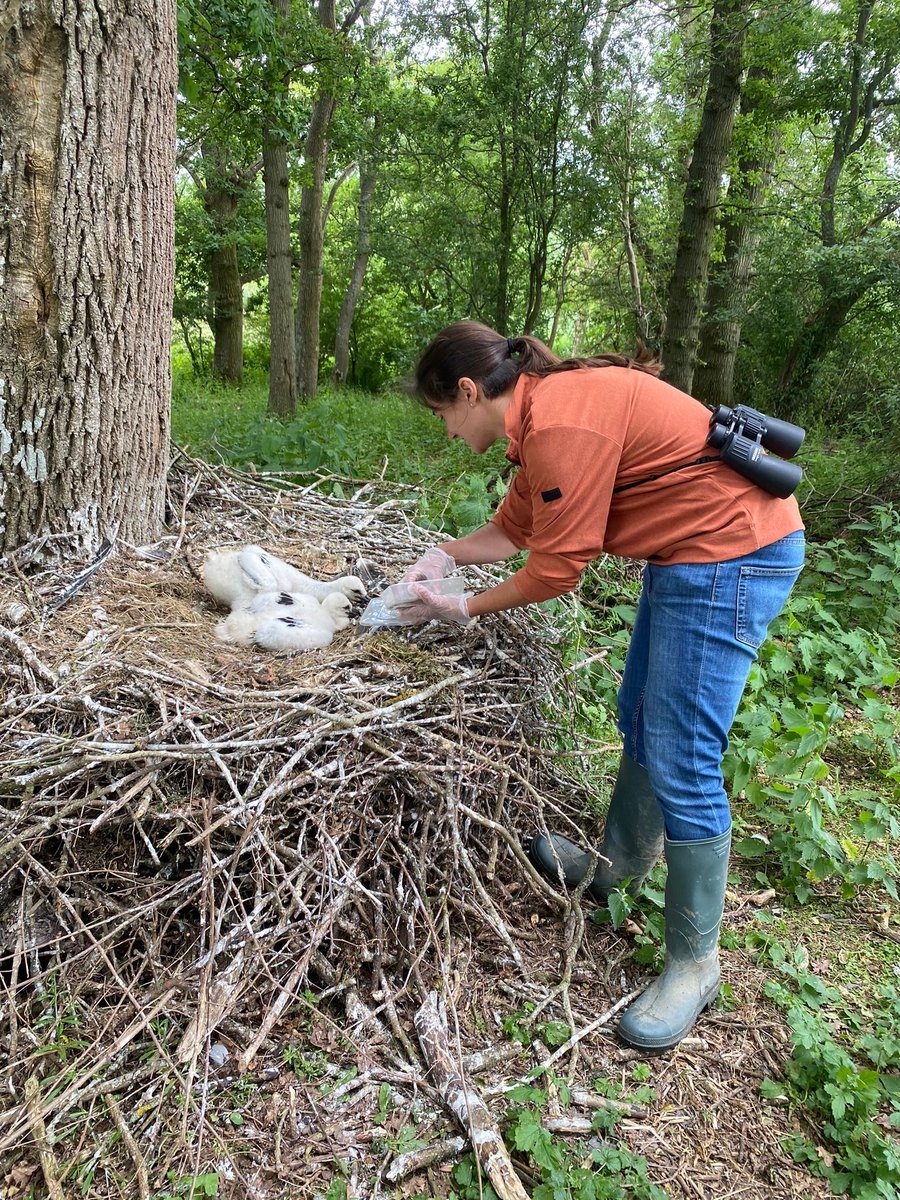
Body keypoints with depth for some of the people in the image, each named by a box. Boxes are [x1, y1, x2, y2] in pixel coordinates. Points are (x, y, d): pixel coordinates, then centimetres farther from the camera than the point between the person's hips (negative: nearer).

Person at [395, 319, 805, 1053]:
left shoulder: (562, 422, -23)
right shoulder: (542, 410, 9)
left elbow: (556, 569, -18)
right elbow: (515, 525, 16)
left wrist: (465, 610, -4)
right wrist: (447, 554, 2)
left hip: (733, 554, -11)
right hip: (689, 551, 11)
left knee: (682, 764, -7)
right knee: (640, 723, 20)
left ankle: (695, 965, 10)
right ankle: (617, 869, 40)